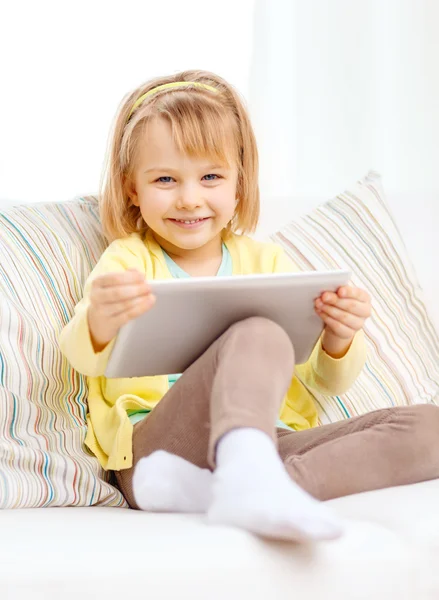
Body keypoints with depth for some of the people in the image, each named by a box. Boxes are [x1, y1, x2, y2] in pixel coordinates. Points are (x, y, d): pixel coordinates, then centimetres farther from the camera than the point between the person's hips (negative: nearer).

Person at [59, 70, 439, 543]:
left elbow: (324, 385, 17)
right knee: (259, 335, -29)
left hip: (270, 441, 5)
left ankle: (244, 486, -32)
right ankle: (248, 482, -56)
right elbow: (84, 356, -12)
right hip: (154, 447, -5)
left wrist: (339, 340, -7)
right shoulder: (128, 262, 8)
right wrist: (99, 325, -37)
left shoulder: (267, 263, 18)